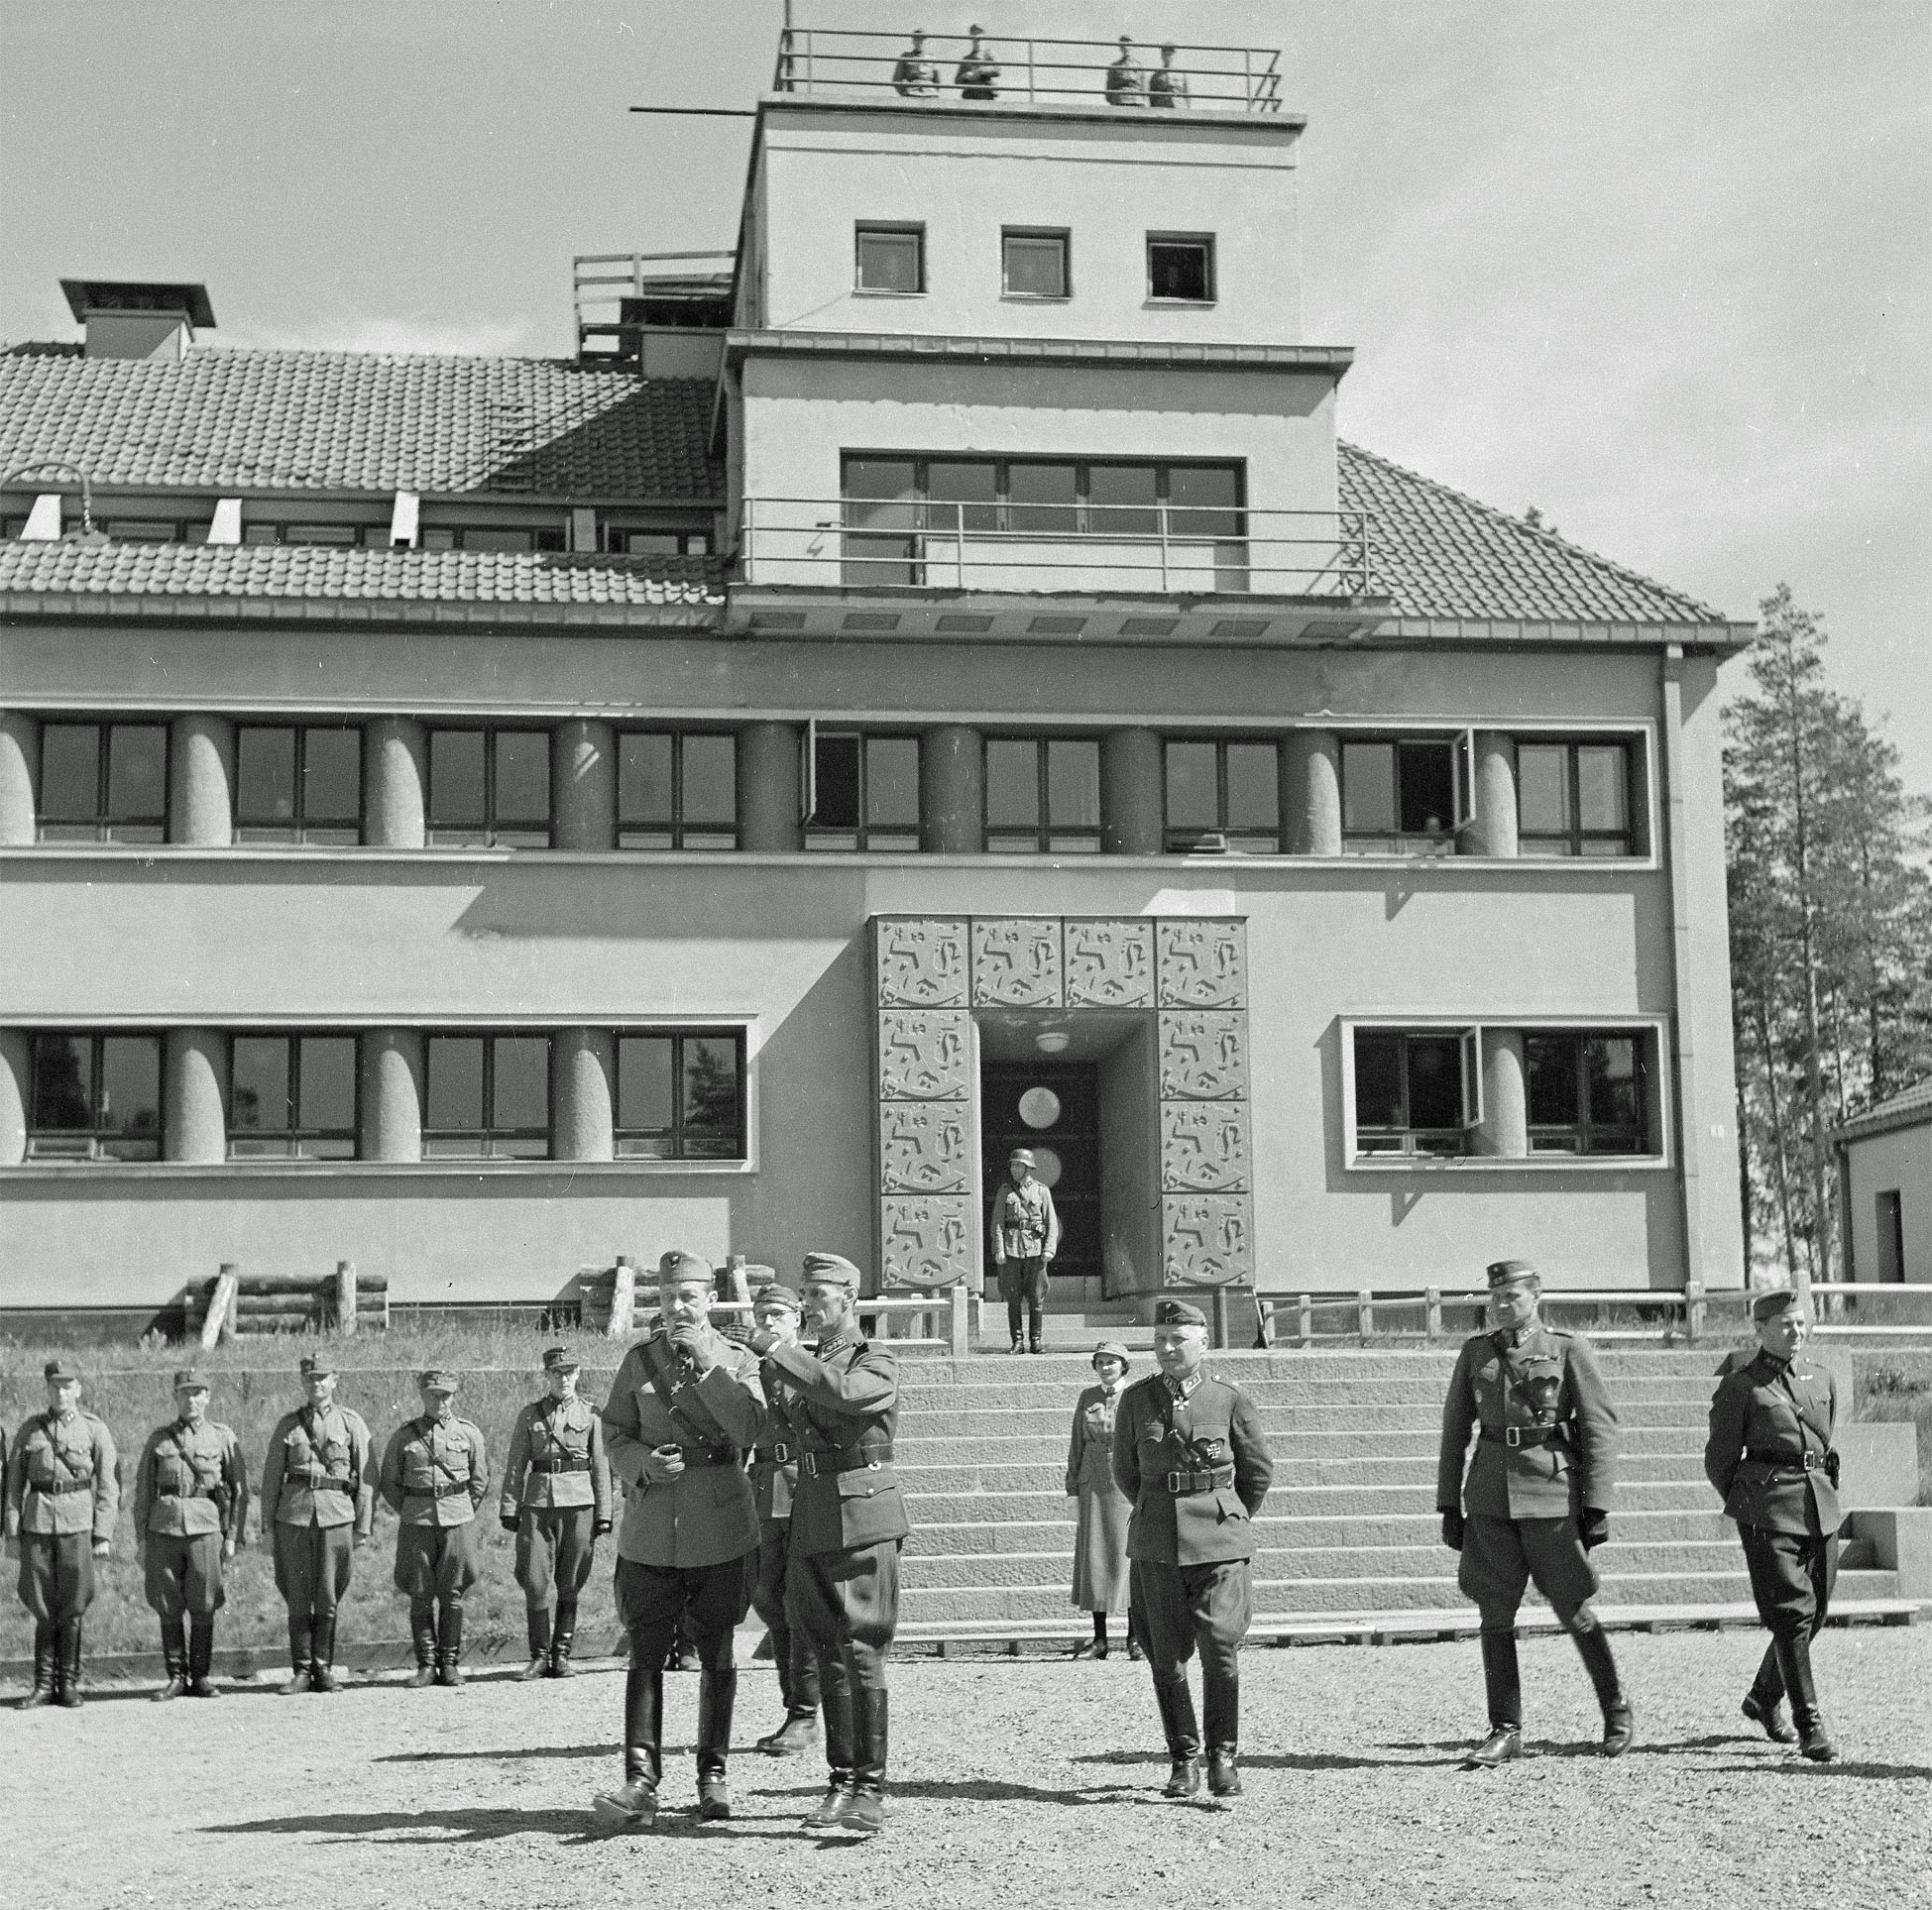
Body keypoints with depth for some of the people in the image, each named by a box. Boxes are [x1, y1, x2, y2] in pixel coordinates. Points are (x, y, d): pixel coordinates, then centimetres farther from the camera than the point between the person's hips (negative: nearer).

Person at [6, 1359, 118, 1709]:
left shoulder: (95, 1430, 2)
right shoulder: (30, 1429, 8)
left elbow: (109, 1486, 1)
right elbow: (14, 1483, 8)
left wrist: (104, 1535, -6)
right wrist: (11, 1532, 1)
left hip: (78, 1523, -1)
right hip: (37, 1522, 2)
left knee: (73, 1608, 1)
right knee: (43, 1608, 4)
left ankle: (69, 1684, 10)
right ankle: (44, 1686, 10)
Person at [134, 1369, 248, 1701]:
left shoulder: (224, 1437, 5)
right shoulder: (159, 1438, 9)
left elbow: (239, 1490, 5)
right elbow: (143, 1489, 10)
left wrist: (233, 1537, -1)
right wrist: (141, 1537, 4)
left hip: (206, 1527, -1)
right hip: (164, 1526, 1)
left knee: (203, 1609, 1)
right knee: (169, 1608, 3)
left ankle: (200, 1678, 10)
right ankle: (176, 1678, 11)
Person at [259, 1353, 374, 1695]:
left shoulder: (353, 1423, 6)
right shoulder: (287, 1425, 11)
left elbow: (366, 1479, 5)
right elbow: (271, 1476, 11)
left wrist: (363, 1526, 0)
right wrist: (267, 1523, 5)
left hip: (337, 1516, -1)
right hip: (293, 1515, 1)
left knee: (328, 1599, 0)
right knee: (297, 1598, 2)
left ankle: (323, 1670, 10)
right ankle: (301, 1672, 9)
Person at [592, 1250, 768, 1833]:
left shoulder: (738, 1360, 2)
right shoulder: (638, 1360, 7)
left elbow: (750, 1429, -13)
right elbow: (614, 1434, 9)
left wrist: (706, 1363, -17)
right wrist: (642, 1464, -12)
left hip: (721, 1531, -1)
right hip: (651, 1531, 1)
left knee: (716, 1655, 8)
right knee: (645, 1655, -6)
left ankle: (713, 1775, 18)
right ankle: (641, 1783, -8)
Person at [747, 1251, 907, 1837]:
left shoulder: (877, 1364, -4)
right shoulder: (802, 1365, 18)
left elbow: (842, 1392, -25)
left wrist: (774, 1349, -19)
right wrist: (768, 1369, 9)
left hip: (863, 1515, -7)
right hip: (811, 1518, 7)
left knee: (861, 1651, -9)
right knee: (829, 1654, 7)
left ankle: (869, 1790, -7)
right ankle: (841, 1782, 11)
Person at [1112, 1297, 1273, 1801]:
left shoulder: (1229, 1399, -1)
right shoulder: (1136, 1400, 4)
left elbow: (1259, 1467, 11)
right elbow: (1125, 1470, 17)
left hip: (1219, 1541, -2)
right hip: (1156, 1545, 2)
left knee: (1220, 1648, -7)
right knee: (1167, 1655, 3)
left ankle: (1223, 1756, 5)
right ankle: (1183, 1760, 13)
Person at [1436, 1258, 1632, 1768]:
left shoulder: (1569, 1350, 0)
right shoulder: (1475, 1353, 10)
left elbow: (1601, 1428, -3)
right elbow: (1454, 1430, 13)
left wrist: (1597, 1506, -9)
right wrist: (1449, 1506, 8)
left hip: (1551, 1496, -3)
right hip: (1490, 1499, 3)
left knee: (1573, 1609, 2)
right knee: (1495, 1613, 1)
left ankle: (1618, 1711, 23)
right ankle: (1505, 1731, 9)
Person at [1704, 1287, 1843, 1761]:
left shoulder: (1822, 1379, 14)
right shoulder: (1739, 1387, -3)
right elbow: (1718, 1461, 3)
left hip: (1821, 1510, 6)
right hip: (1770, 1514, -6)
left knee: (1814, 1614, 10)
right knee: (1791, 1614, -11)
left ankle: (1763, 1699, 31)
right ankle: (1810, 1725, -10)